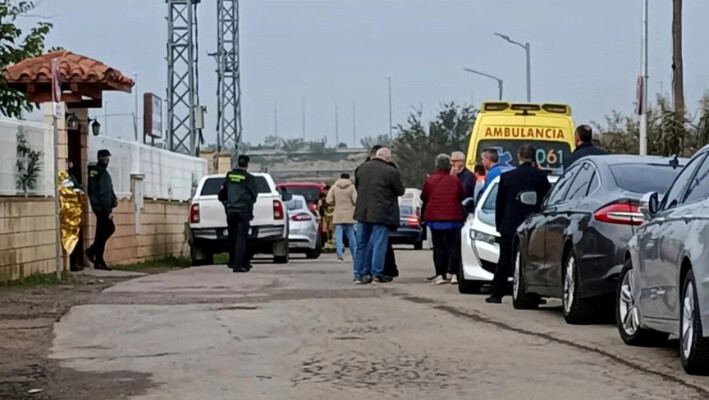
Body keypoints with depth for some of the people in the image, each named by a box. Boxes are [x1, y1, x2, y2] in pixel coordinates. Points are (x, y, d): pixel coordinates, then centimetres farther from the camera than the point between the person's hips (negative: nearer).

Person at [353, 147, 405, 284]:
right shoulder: (391, 171, -13)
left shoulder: (361, 168, 4)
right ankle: (377, 274, 2)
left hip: (363, 211, 5)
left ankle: (359, 275, 12)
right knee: (379, 244, 2)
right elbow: (400, 191, -5)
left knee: (362, 244, 11)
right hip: (381, 213, -5)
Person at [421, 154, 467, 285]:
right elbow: (463, 196, 4)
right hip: (452, 218, 0)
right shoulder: (455, 180, -6)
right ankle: (453, 274, -3)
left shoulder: (429, 180, -5)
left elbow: (424, 197, 4)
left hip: (434, 218, 0)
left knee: (438, 246, 4)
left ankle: (440, 275, 0)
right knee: (453, 246, 5)